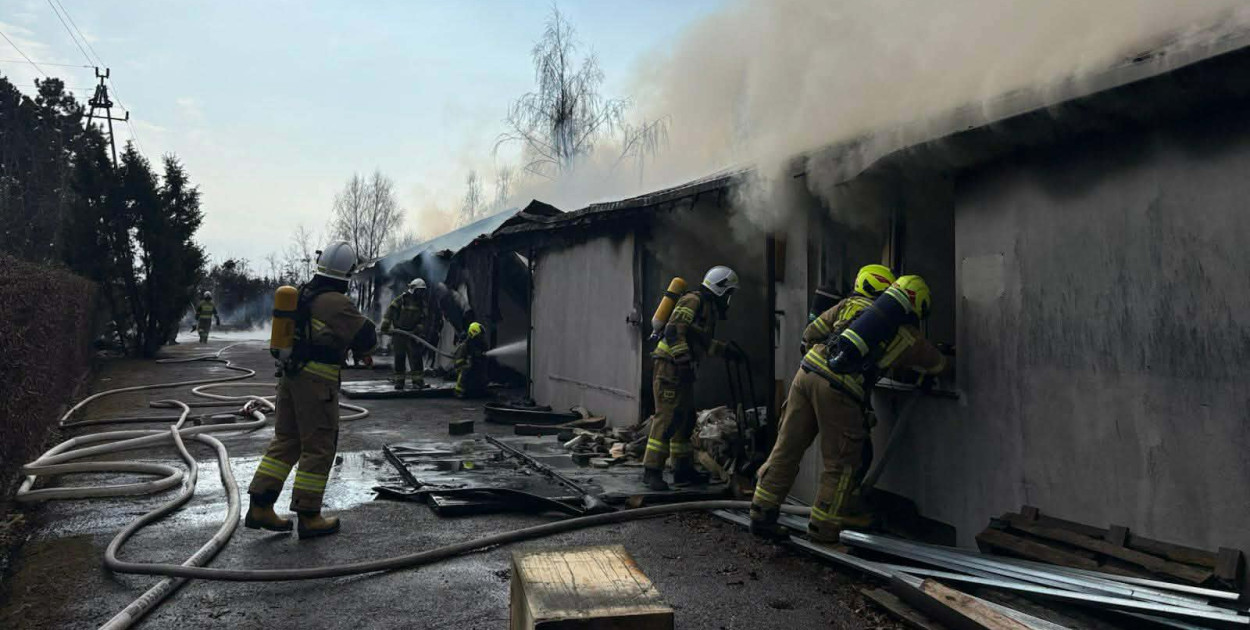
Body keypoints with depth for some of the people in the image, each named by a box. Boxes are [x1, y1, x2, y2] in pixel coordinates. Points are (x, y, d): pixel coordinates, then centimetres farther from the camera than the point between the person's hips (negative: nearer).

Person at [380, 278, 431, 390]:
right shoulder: (402, 299, -6)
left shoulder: (424, 303, 2)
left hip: (413, 334, 1)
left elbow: (425, 320, -1)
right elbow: (390, 311, -8)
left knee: (416, 357, -5)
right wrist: (385, 327, -13)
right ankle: (399, 381, 11)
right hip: (398, 332, -1)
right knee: (399, 357, 4)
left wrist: (418, 330, -15)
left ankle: (418, 380, -2)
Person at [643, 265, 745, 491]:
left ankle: (683, 470, 21)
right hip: (669, 368, -10)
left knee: (685, 419, 13)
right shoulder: (694, 301, -11)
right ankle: (652, 471, -9)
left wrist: (726, 350, 35)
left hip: (682, 371, 10)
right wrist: (685, 361, -25)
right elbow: (673, 330, -22)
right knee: (667, 418, -12)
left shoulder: (708, 307, 21)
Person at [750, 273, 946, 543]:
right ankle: (823, 528, 18)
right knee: (840, 463, 11)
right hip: (839, 389, -4)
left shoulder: (853, 304, 20)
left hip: (808, 369, 5)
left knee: (786, 448, 12)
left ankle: (762, 514, 18)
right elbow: (938, 364, 31)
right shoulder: (909, 337, 13)